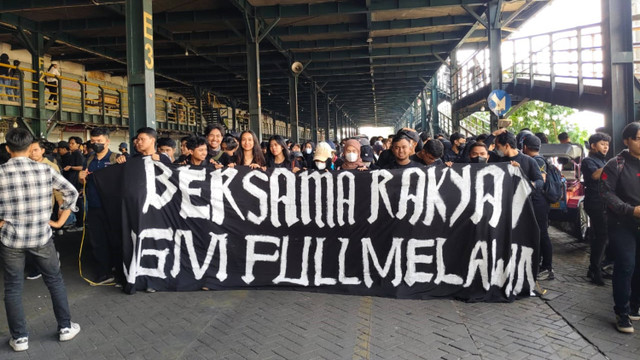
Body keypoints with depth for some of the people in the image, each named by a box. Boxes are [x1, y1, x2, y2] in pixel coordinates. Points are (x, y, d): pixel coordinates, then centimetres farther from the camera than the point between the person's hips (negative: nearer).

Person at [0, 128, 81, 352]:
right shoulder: (45, 170, -5)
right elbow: (72, 192, 1)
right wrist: (60, 221, 9)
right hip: (41, 236, 1)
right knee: (55, 281, 15)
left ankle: (19, 338, 20)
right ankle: (65, 327, 23)